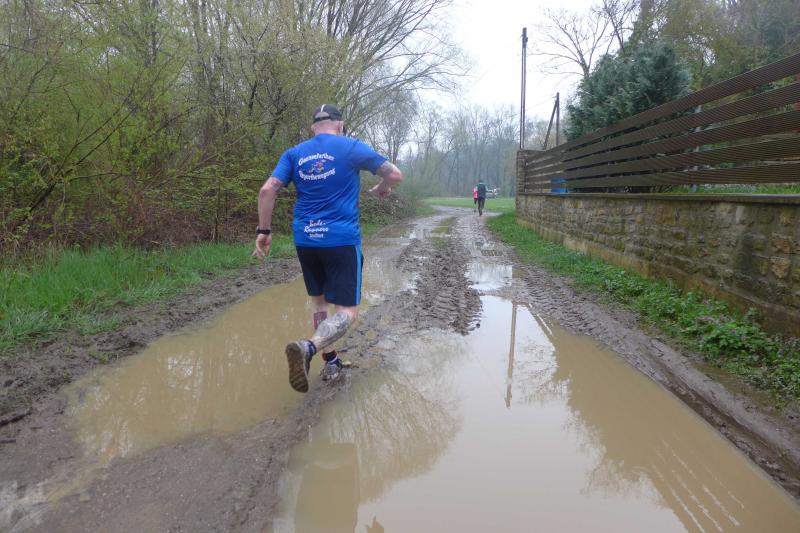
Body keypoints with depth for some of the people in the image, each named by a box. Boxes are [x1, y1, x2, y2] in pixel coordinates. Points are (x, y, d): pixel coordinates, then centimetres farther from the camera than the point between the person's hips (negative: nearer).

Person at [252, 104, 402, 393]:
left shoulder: (294, 153, 9)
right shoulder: (351, 148, 0)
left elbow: (267, 190, -2)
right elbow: (395, 175, -1)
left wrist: (264, 231, 4)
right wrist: (382, 188, 21)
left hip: (305, 240, 5)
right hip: (342, 239, -4)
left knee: (319, 301, 21)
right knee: (347, 311, -4)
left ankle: (330, 361, 25)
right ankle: (308, 347, -30)